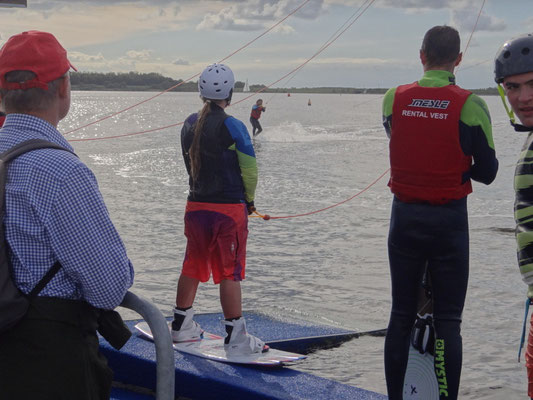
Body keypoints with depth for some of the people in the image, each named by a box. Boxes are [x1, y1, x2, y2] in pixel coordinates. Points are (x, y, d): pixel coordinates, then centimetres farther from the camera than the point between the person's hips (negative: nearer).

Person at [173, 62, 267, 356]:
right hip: (229, 208, -5)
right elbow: (249, 169, -8)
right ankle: (235, 339, 1)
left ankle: (181, 326, 28)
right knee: (229, 272, -2)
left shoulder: (189, 125, 5)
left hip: (196, 206, 6)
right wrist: (249, 199, 11)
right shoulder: (233, 128, -13)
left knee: (193, 267, 17)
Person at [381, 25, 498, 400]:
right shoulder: (469, 104, -11)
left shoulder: (394, 99, -2)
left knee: (401, 315, 12)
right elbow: (487, 172, -5)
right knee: (448, 320, 3)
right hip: (449, 219, -3)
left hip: (405, 217, 3)